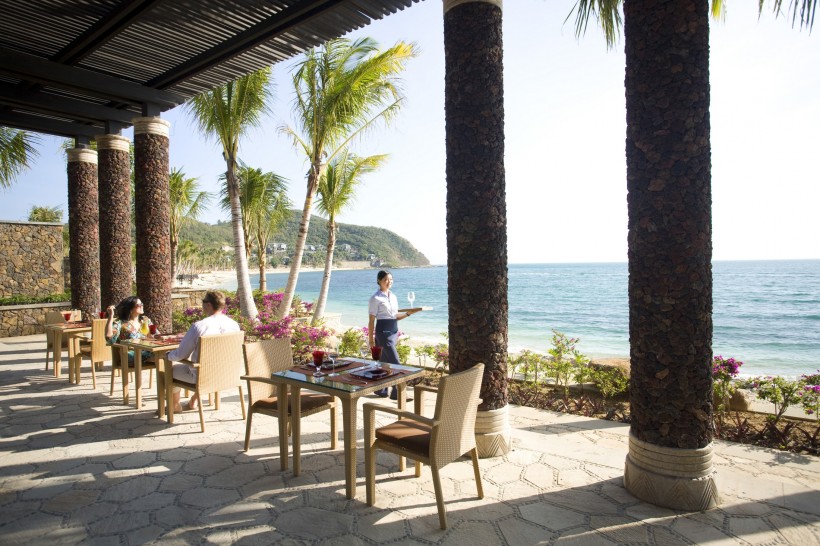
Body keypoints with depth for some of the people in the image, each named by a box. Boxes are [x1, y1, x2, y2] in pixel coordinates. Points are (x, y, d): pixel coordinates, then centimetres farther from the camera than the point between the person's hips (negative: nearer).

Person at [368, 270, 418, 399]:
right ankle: (397, 392, -2)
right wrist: (370, 339, -8)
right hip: (383, 332, -7)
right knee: (396, 363, -9)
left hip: (394, 332, 7)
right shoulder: (376, 298, -8)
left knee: (385, 362, 14)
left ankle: (380, 390, 24)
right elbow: (371, 320, -7)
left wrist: (407, 313, 0)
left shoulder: (393, 296, 13)